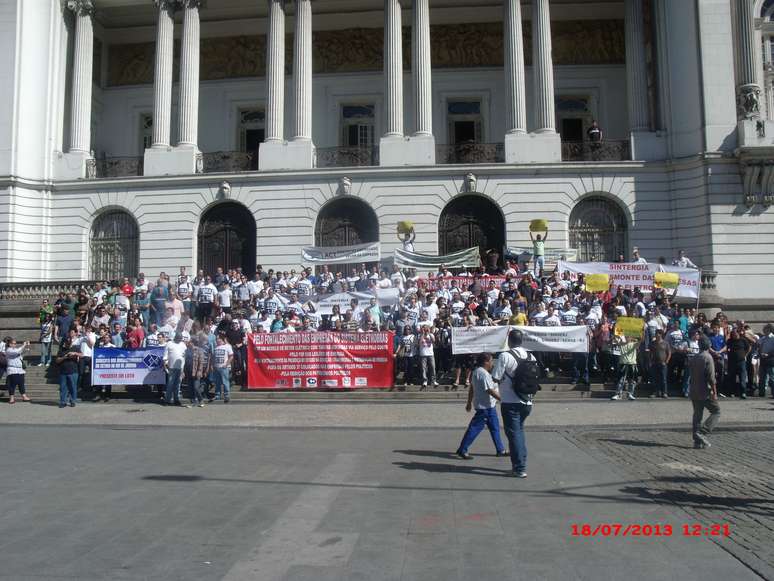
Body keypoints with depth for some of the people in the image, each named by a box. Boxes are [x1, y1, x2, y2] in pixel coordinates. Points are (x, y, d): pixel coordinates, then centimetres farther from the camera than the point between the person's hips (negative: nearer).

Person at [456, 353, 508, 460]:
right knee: (475, 427, -5)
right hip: (485, 406, -11)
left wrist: (469, 402, 23)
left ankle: (500, 450, 25)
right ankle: (462, 450, 2)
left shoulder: (477, 371, 11)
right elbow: (490, 391, -24)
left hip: (489, 406, 11)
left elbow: (471, 389, 17)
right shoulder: (483, 374, -21)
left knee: (495, 428, 16)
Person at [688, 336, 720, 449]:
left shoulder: (693, 358, 10)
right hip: (705, 392, -7)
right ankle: (702, 433, -10)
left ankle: (697, 441, 10)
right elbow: (711, 377, -16)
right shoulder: (708, 358, -11)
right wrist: (714, 392, -11)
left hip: (694, 392, 7)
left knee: (697, 415, 10)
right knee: (716, 412, 4)